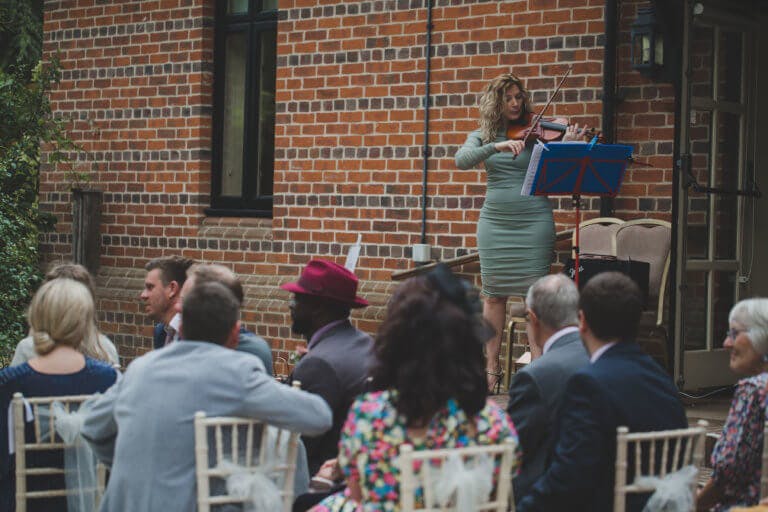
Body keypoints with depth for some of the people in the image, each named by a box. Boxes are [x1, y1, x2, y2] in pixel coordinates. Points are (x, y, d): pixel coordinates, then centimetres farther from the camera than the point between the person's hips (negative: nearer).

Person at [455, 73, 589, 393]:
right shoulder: (483, 135, 8)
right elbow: (462, 160, -11)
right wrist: (497, 146, -24)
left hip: (533, 220, -2)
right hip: (495, 220, 2)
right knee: (494, 295, 5)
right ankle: (491, 368, 11)